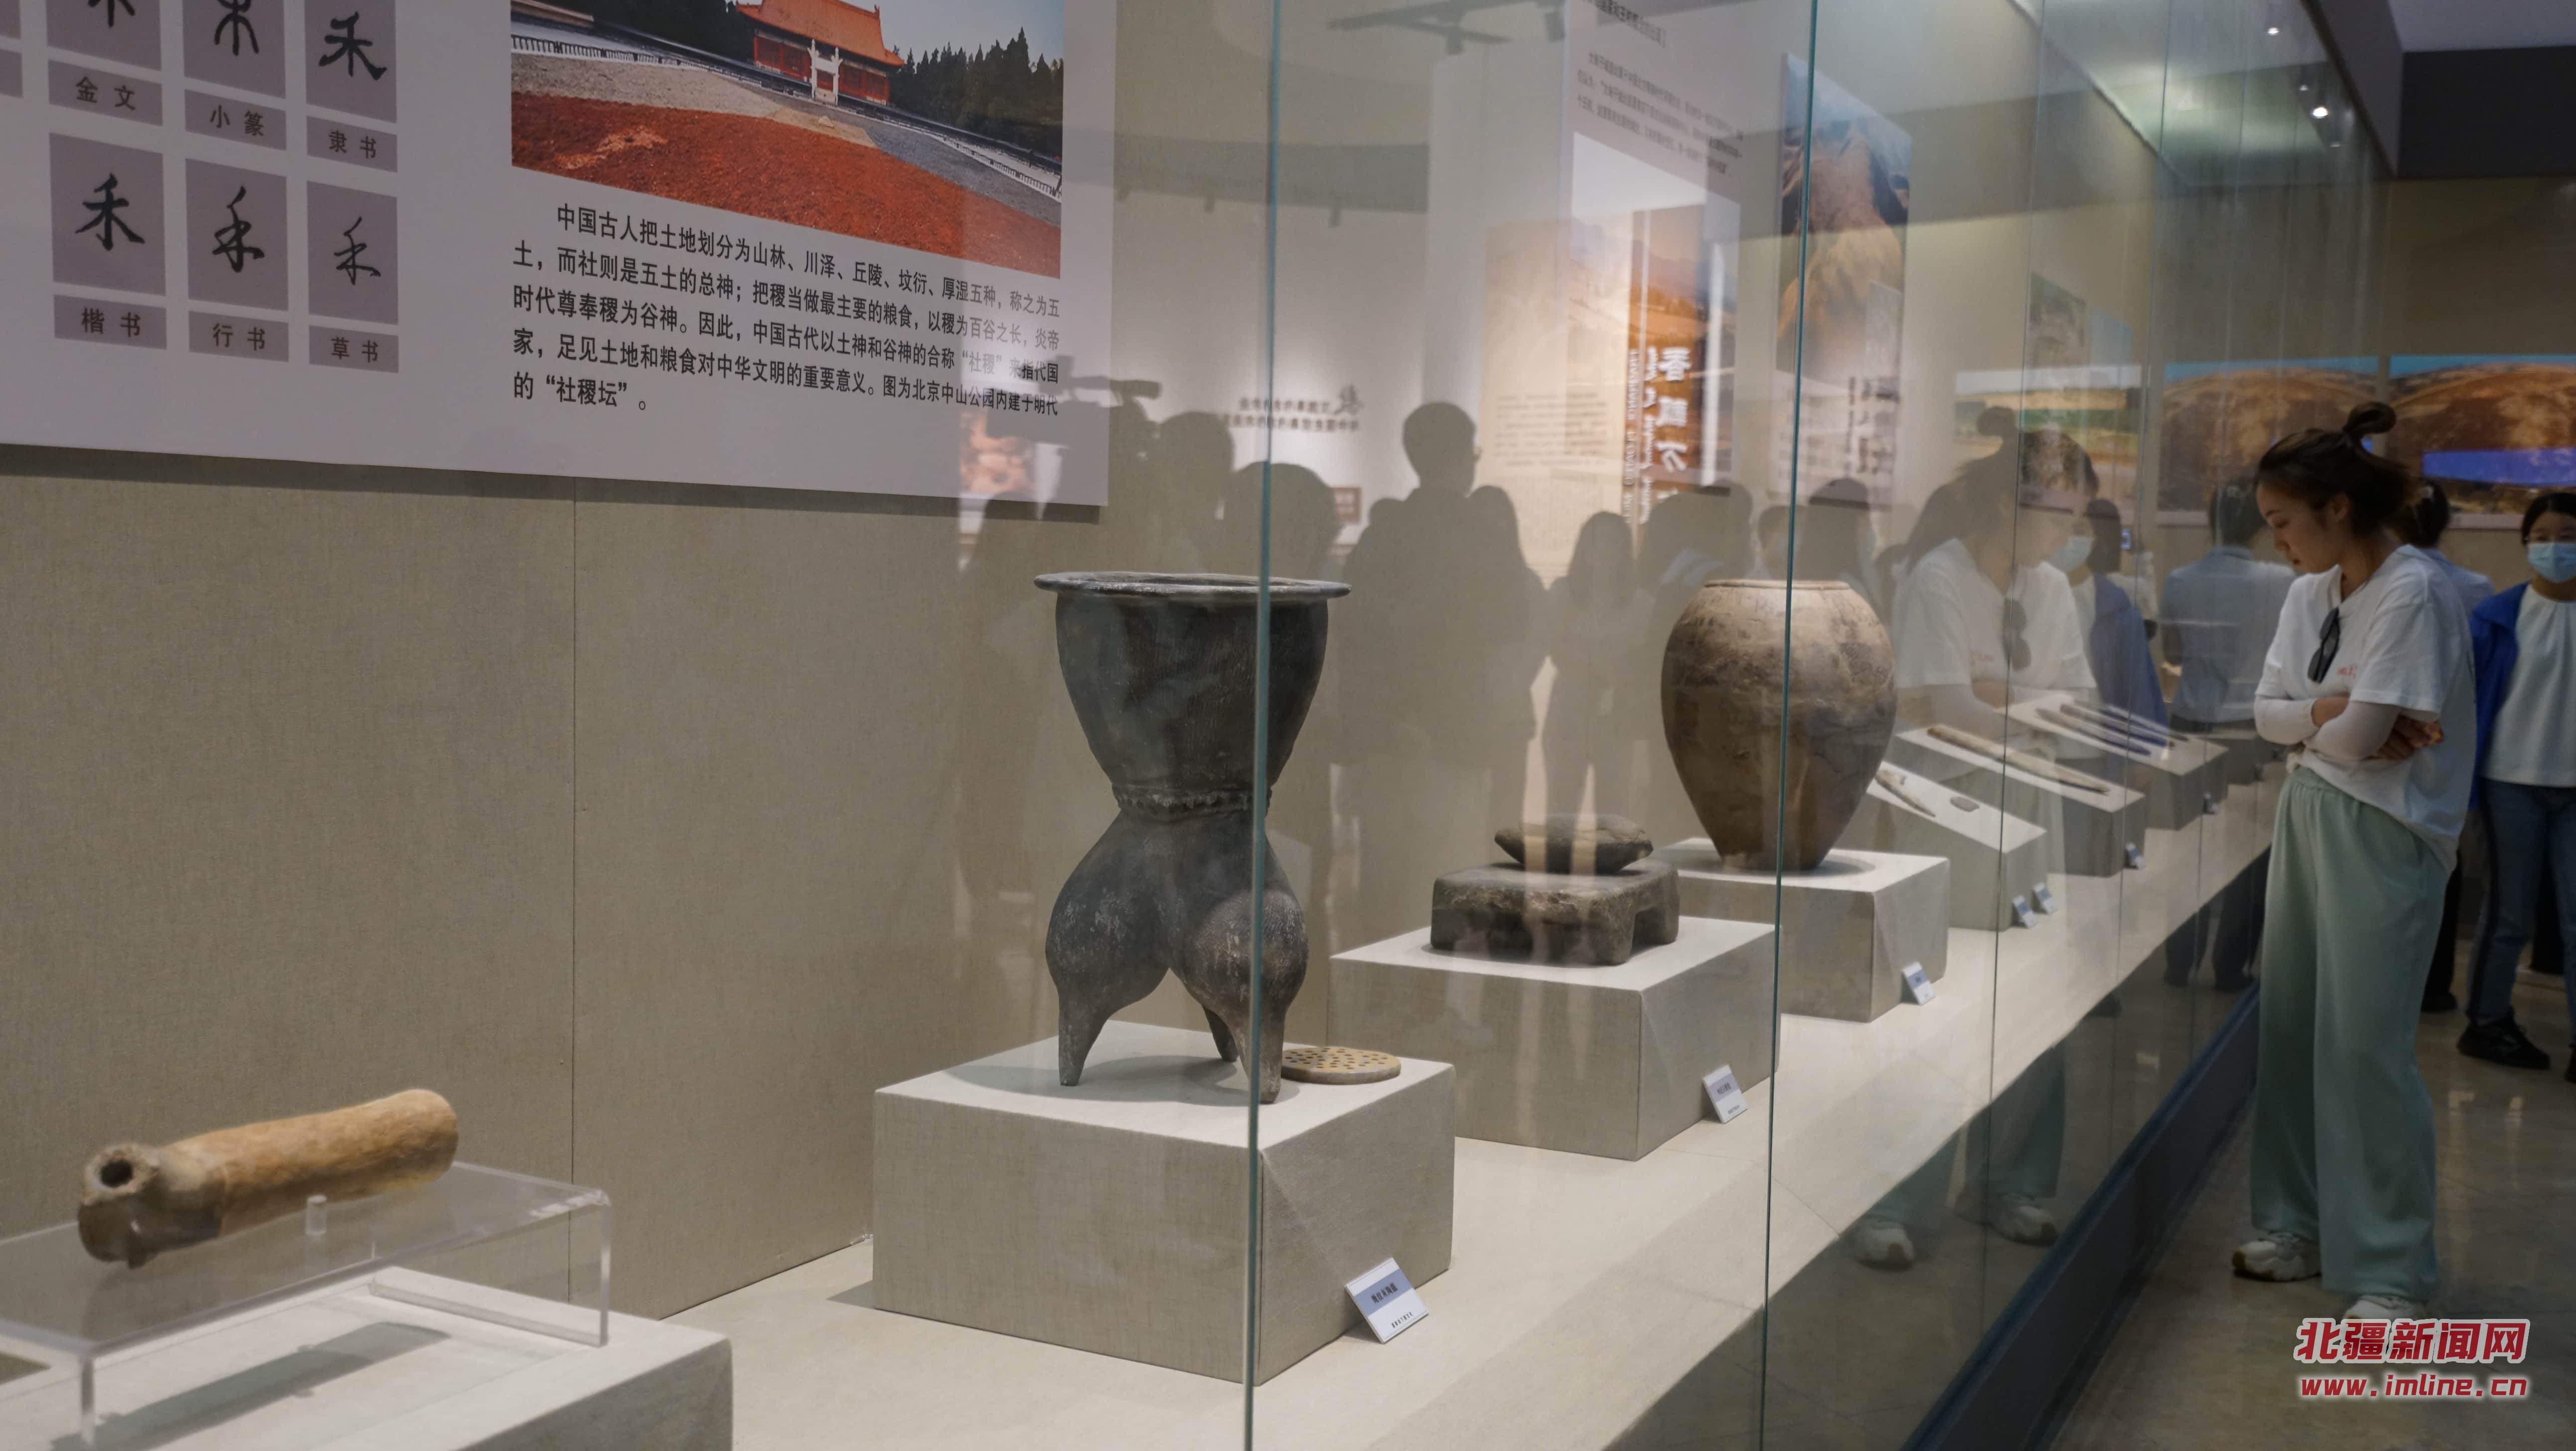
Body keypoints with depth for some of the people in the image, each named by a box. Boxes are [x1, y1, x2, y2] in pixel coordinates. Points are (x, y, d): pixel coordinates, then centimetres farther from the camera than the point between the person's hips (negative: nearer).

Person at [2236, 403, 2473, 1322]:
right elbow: (2267, 711, 6)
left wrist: (2316, 724, -1)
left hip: (2382, 833, -8)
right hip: (2307, 818, 8)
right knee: (2290, 1028, 10)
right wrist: (2332, 712, -11)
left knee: (2364, 1045, -7)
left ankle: (2392, 1272, 2)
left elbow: (2359, 737, -19)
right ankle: (2302, 1226, 23)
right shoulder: (2312, 592, 10)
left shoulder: (2412, 592, -15)